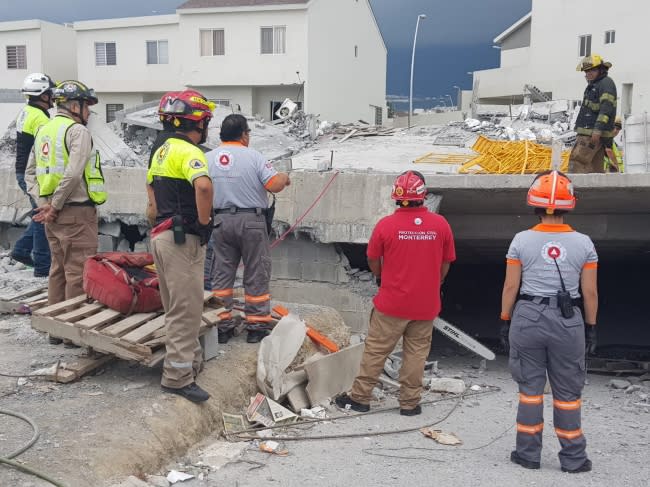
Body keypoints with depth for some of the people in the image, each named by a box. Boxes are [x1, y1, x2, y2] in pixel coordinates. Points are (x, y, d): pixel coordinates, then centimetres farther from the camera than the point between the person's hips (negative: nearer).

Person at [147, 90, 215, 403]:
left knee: (177, 307, 19)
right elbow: (203, 185, -35)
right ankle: (178, 377, 1)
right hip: (183, 239, -10)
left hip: (163, 234, 10)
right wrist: (204, 221, -21)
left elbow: (151, 185, 29)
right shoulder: (189, 151, -15)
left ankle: (190, 359, 32)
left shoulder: (162, 151, 15)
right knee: (186, 310, -4)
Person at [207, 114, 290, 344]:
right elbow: (274, 185, -15)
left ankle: (222, 326, 16)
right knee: (256, 275, 6)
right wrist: (284, 177, 5)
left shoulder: (208, 158, 3)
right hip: (251, 221, -4)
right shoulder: (253, 156, -9)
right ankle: (257, 326, 11)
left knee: (221, 274, 12)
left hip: (221, 221, 4)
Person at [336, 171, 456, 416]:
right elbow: (445, 264, 5)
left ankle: (360, 397, 19)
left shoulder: (386, 225, -12)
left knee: (375, 350, 10)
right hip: (426, 304, 2)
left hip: (391, 303, -2)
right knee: (417, 352, 13)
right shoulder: (441, 225, -6)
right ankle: (410, 403, 20)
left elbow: (373, 262, 0)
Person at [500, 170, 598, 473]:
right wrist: (590, 327, 10)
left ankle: (528, 453, 18)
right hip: (568, 321, 1)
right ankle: (573, 458, 20)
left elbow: (510, 286, -4)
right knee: (567, 392, 11)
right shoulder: (583, 243, -3)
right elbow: (590, 292, -1)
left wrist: (505, 321, 5)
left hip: (527, 317, 0)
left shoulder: (521, 240, -5)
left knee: (530, 388, 11)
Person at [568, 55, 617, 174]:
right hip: (588, 133, 10)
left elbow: (606, 108, -18)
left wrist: (597, 130, -26)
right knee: (595, 167, 9)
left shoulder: (606, 83, -6)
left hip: (593, 134, -10)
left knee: (577, 161, -18)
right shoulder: (593, 85, 25)